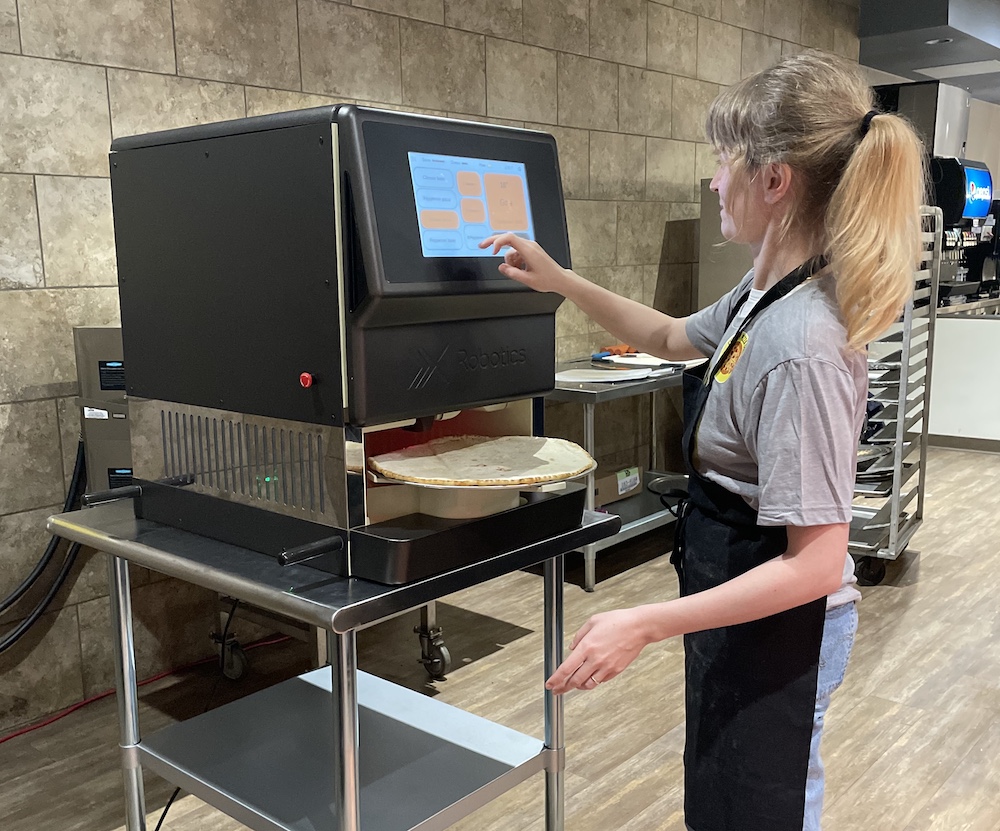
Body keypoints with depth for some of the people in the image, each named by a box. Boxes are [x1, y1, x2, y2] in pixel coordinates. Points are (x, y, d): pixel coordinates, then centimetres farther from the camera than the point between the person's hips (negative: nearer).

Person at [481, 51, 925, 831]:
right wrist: (561, 281, 10)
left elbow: (816, 563, -29)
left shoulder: (801, 343, -30)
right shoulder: (765, 294, -2)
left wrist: (647, 623, -30)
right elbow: (673, 338, 18)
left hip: (777, 631, -9)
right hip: (742, 612, 9)